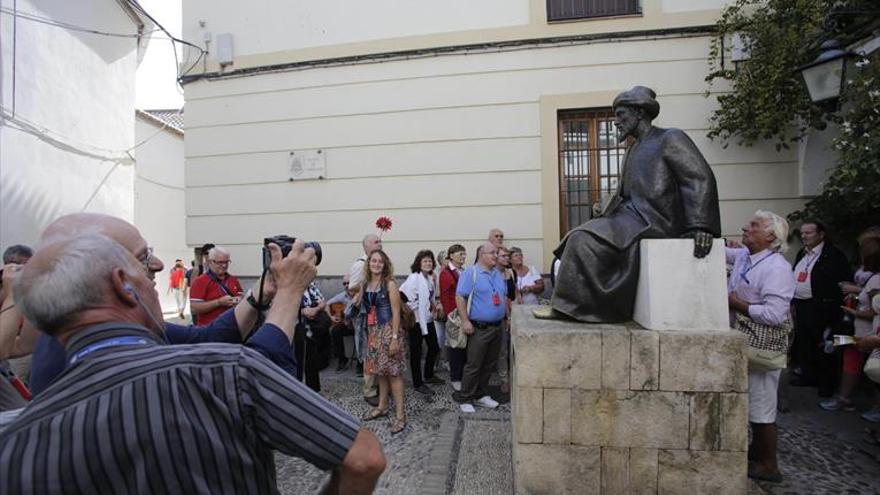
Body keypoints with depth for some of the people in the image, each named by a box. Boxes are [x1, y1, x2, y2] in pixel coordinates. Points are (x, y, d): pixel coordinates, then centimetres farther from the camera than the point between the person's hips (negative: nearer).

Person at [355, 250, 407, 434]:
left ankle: (400, 414, 7)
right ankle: (382, 407, 32)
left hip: (388, 331, -6)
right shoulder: (364, 283, 6)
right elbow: (362, 306, 12)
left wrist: (395, 338, -17)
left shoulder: (390, 283, -11)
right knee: (380, 370, 15)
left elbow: (396, 313, -13)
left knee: (393, 372, -2)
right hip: (373, 332, 6)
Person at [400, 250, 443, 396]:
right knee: (416, 351, 4)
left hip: (428, 319, 9)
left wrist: (432, 305, 2)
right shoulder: (414, 278, -17)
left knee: (434, 347, 18)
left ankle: (428, 375, 38)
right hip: (416, 320, -9)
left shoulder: (430, 277, 8)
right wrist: (415, 308, -17)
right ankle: (417, 384, 18)